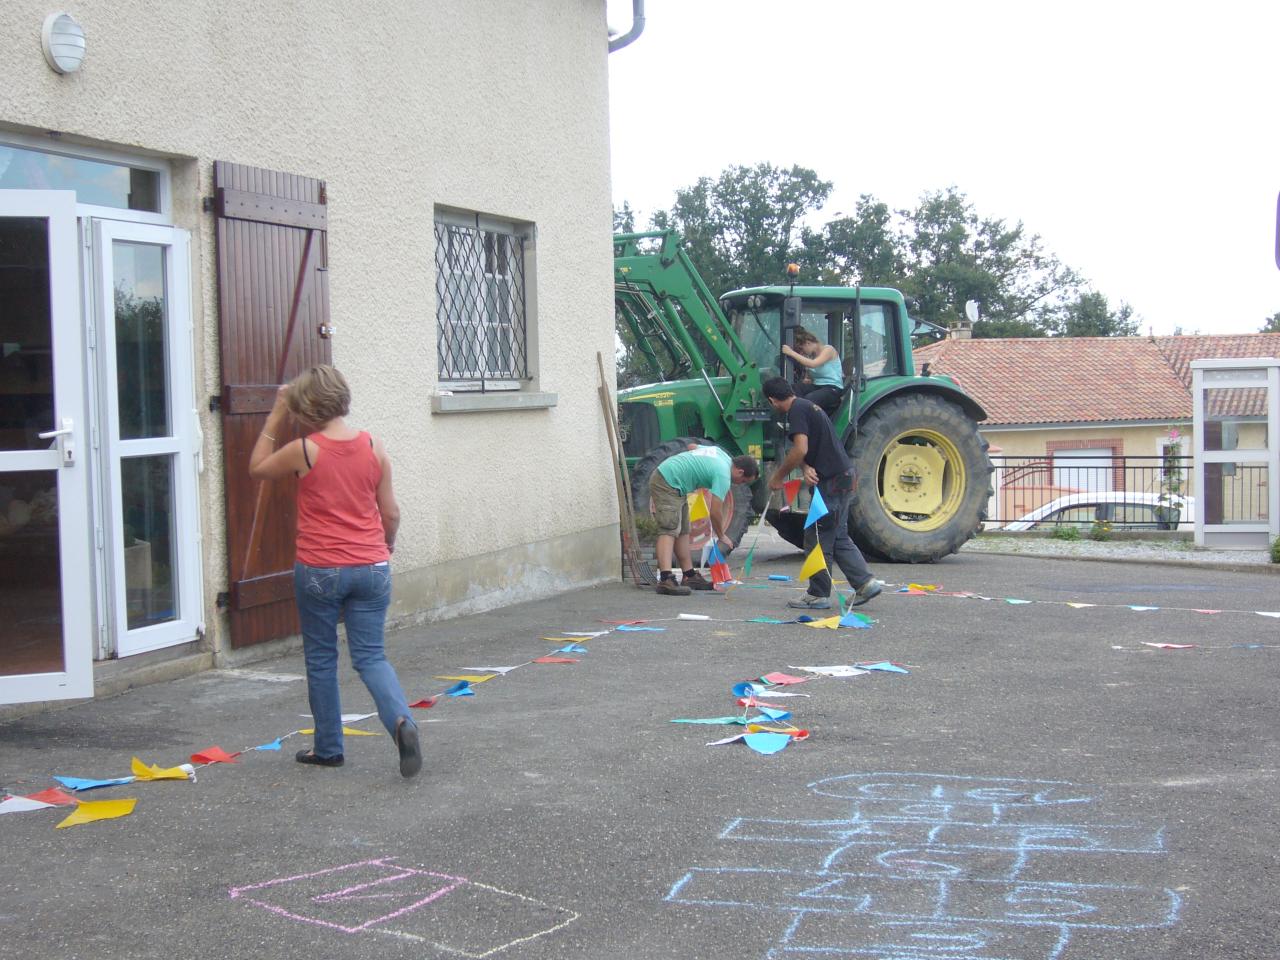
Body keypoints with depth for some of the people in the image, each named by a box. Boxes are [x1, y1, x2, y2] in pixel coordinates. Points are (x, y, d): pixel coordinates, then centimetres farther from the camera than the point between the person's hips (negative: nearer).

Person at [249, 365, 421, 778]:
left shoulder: (303, 450, -10)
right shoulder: (374, 447, -1)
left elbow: (257, 468, 9)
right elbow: (390, 512, 5)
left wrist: (276, 415, 10)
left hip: (319, 570, -3)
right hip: (371, 568, 3)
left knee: (321, 659, 13)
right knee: (371, 656, 8)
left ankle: (328, 747, 22)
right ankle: (401, 721, -18)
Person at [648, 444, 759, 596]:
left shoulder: (720, 453, 10)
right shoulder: (723, 475, -17)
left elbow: (691, 446, 27)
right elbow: (715, 512, -15)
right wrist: (722, 536, -1)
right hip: (668, 484, -11)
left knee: (682, 532, 11)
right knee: (669, 531, -20)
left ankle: (690, 577, 14)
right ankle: (665, 579, -31)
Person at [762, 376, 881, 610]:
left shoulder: (797, 410, -12)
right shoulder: (806, 406, 19)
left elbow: (800, 449, -22)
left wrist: (778, 477, -11)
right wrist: (807, 468, -7)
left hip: (832, 481, -10)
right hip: (845, 477, 10)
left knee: (817, 538, -2)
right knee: (839, 537, 15)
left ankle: (818, 595, 4)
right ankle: (865, 582, 9)